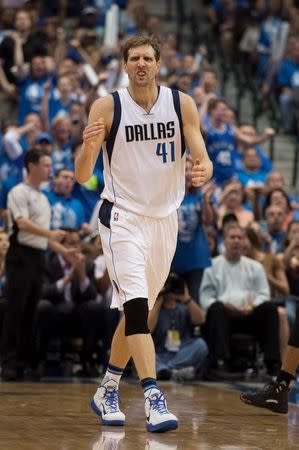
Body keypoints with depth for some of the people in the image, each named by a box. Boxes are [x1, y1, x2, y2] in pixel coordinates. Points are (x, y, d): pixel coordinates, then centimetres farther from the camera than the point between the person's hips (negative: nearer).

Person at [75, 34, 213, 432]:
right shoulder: (107, 107, -9)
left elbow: (202, 157, -7)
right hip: (122, 217, -4)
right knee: (136, 305, -19)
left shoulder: (182, 104, -2)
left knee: (138, 310, 14)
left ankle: (108, 391, 29)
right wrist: (89, 146, -32)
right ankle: (153, 399, -24)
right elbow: (82, 176, -10)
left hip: (164, 219, 4)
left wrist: (203, 172, -30)